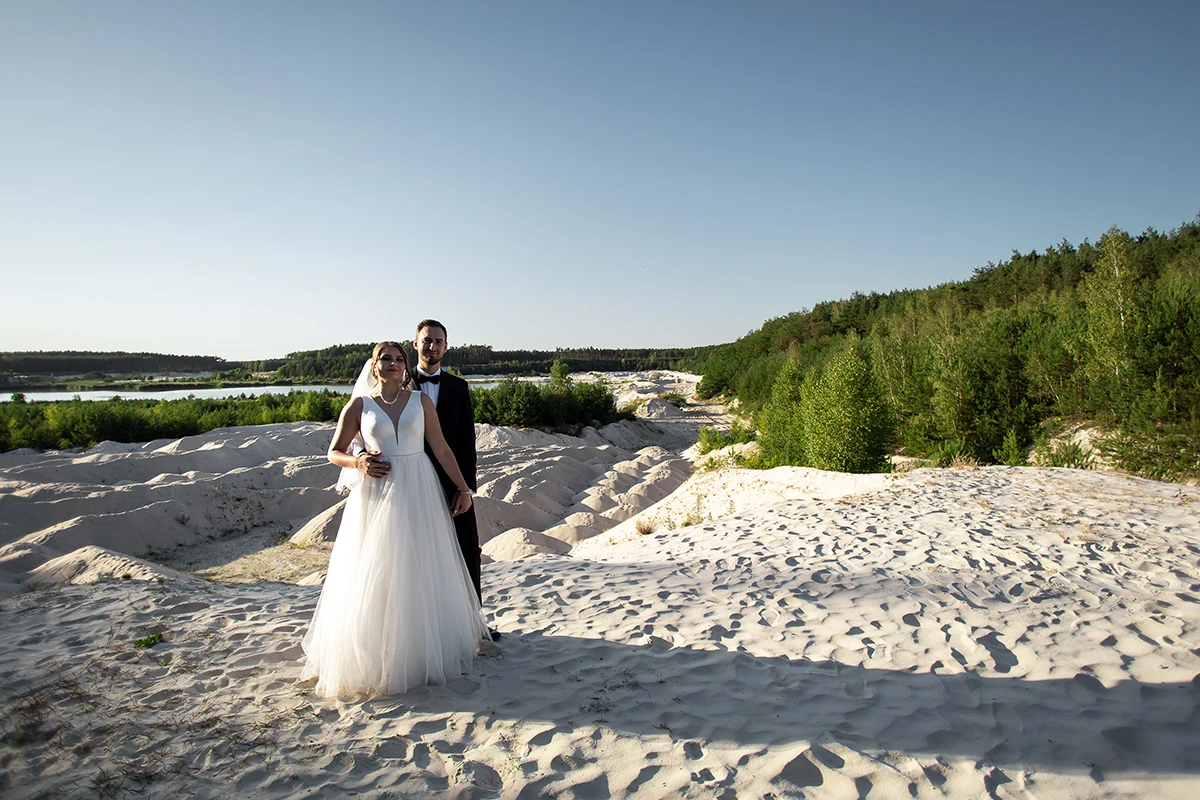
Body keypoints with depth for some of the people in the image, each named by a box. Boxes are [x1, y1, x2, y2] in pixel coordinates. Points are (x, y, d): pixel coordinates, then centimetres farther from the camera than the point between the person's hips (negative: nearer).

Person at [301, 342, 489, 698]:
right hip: (376, 495, -1)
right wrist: (358, 462, -13)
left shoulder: (420, 401, 5)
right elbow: (334, 452, 8)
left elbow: (441, 449, 6)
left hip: (418, 493, 1)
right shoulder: (359, 405, 3)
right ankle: (376, 658, 13)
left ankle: (422, 650, 22)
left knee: (421, 572, 6)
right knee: (375, 575, 1)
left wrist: (463, 487, 3)